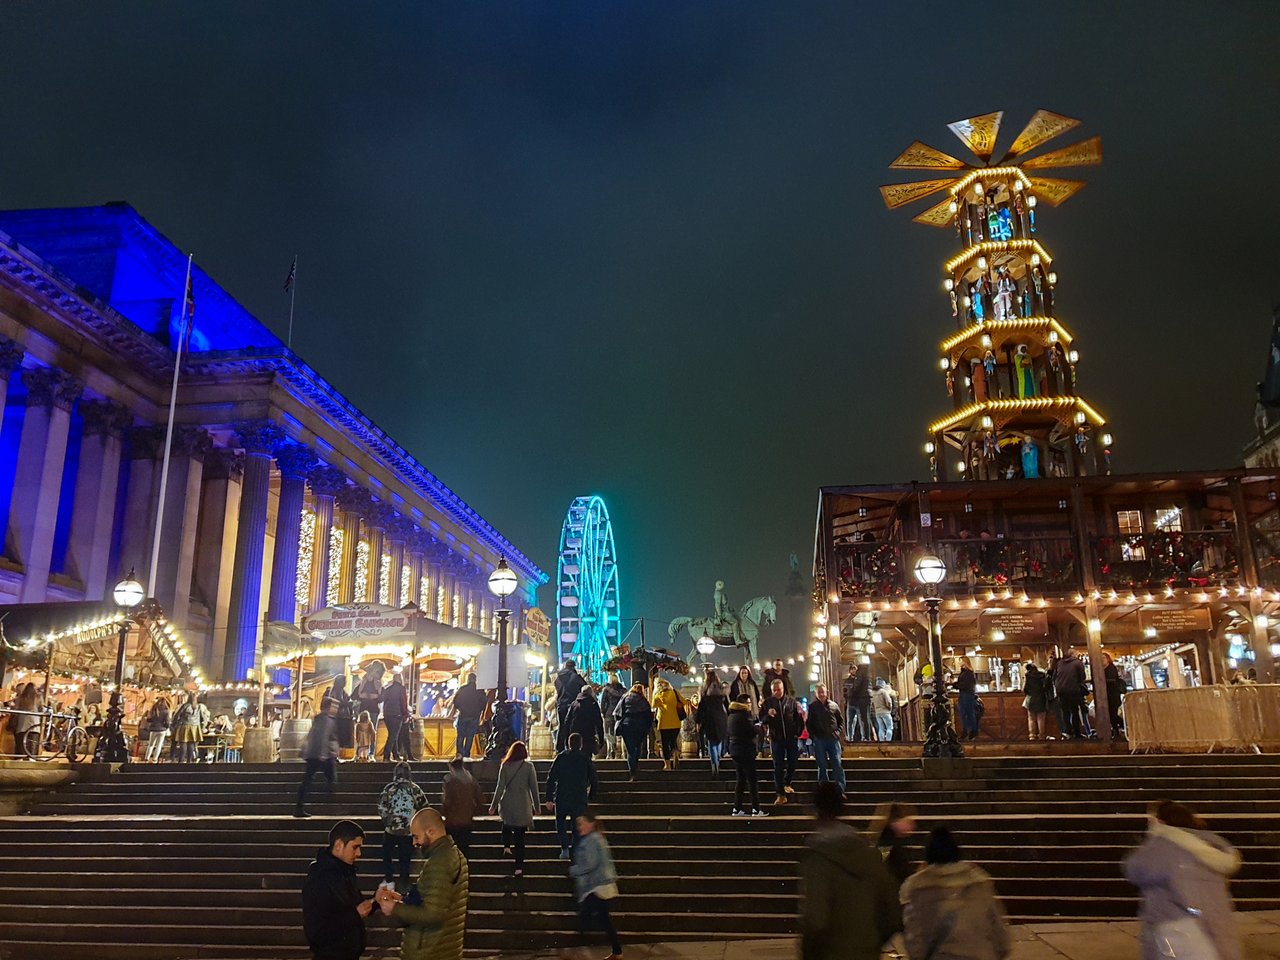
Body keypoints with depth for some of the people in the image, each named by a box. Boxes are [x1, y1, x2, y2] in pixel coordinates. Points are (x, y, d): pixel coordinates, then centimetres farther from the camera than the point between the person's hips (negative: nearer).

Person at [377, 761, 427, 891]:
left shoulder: (389, 788, -9)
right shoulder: (415, 789, -8)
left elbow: (381, 808, -11)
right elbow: (423, 807, -2)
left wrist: (387, 820, 6)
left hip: (391, 828, 0)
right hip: (409, 830, 0)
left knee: (387, 854, 22)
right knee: (405, 857, 14)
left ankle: (389, 881, 23)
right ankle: (404, 884, 19)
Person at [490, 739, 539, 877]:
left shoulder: (505, 766, -3)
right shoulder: (529, 766, -5)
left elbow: (500, 787, -2)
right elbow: (534, 788, -2)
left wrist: (493, 805, 7)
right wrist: (536, 806, 8)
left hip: (507, 804, 1)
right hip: (523, 805, -1)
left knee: (507, 823, 33)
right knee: (520, 835, 6)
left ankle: (506, 846, 19)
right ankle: (519, 867, 2)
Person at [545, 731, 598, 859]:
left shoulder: (560, 757, 0)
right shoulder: (586, 759, 0)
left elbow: (551, 778, -2)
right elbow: (593, 780, 4)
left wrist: (549, 798, 1)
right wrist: (592, 796, 17)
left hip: (562, 797, 0)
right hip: (580, 799, 0)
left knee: (561, 824, 16)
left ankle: (564, 848, 1)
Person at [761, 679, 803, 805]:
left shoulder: (791, 701, 2)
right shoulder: (767, 703, 1)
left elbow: (798, 718, 7)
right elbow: (761, 719, 0)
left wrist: (798, 732, 1)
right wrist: (768, 715, -20)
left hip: (791, 738, 1)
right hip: (776, 739, -1)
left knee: (793, 763, 8)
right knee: (778, 767, 0)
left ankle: (786, 784, 34)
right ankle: (780, 794, 2)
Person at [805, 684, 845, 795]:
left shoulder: (833, 705, 8)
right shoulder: (812, 707, 4)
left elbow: (840, 721, 16)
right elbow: (808, 724, 5)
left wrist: (837, 732, 2)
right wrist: (813, 736, -5)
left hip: (833, 739, 1)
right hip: (819, 740, -1)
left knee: (837, 765, -4)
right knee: (822, 766, 4)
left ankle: (841, 790, -3)